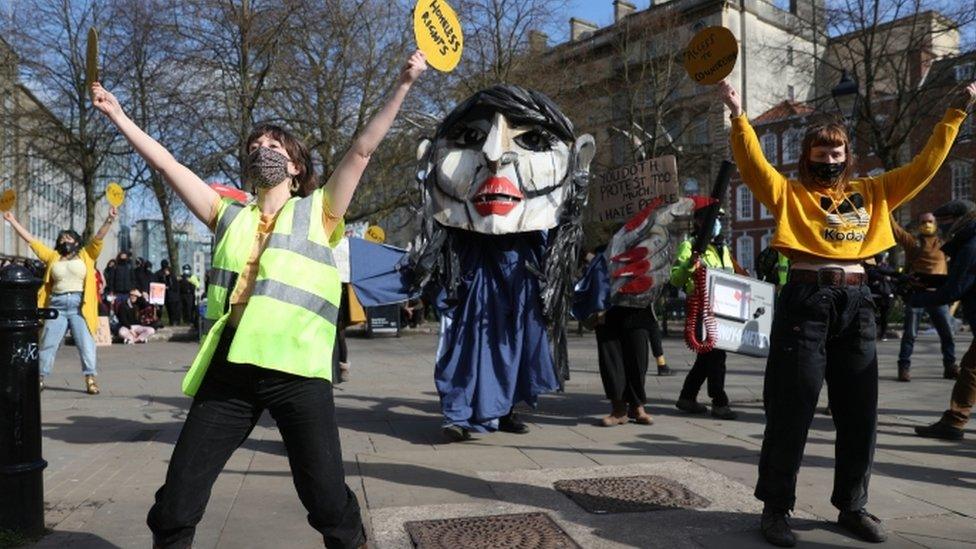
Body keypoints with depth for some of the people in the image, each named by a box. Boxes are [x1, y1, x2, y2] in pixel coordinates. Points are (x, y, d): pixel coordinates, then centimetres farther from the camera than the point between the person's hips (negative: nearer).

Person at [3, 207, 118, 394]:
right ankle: (40, 379, 17)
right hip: (57, 305, 3)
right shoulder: (52, 257, 17)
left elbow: (98, 238, -3)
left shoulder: (86, 255, 9)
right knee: (47, 343, 7)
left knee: (86, 343, -5)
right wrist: (13, 221, 22)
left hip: (80, 305, -3)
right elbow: (31, 240, 20)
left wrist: (109, 220, -17)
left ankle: (90, 380, -3)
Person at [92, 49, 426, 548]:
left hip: (296, 369, -3)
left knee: (328, 501, 0)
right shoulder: (230, 218, 22)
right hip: (229, 368, 4)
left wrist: (403, 83, 4)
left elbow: (363, 148, 7)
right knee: (175, 505, 5)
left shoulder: (317, 211, 13)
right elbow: (166, 164, 24)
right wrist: (119, 116, 26)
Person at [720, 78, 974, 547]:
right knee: (791, 409, -2)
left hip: (857, 303, 5)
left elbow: (924, 167, 21)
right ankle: (776, 507, 9)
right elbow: (754, 164, -10)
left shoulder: (871, 193, 17)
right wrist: (738, 115, -21)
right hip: (806, 300, -5)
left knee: (859, 411, 10)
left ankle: (852, 507, 26)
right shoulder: (790, 193, 4)